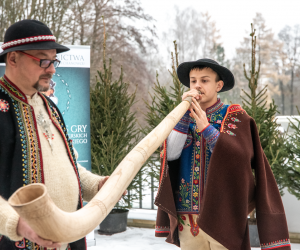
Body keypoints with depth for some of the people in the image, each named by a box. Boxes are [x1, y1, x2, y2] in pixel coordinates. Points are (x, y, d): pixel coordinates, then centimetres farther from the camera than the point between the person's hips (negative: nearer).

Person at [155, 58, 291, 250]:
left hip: (224, 214, -3)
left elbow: (238, 158, -12)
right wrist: (184, 113, -8)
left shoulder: (234, 116, 2)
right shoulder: (185, 119, 13)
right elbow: (171, 154, -4)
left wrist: (206, 128, -21)